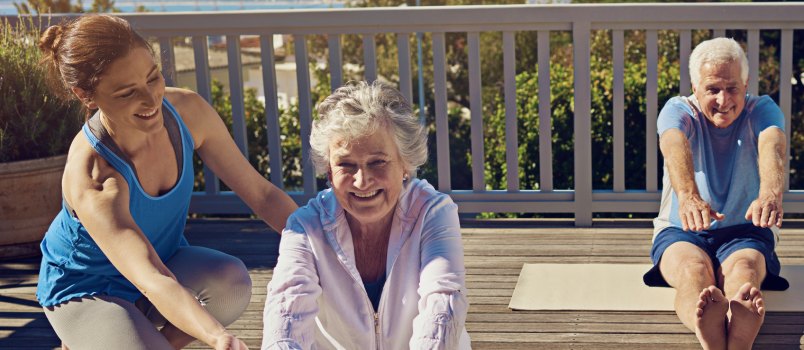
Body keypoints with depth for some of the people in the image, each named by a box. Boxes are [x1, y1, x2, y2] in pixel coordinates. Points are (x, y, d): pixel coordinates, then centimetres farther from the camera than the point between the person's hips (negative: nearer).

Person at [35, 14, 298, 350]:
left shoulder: (187, 111, -19)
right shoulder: (90, 178, -35)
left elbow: (260, 193, -9)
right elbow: (154, 282, -47)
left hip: (165, 259, 4)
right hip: (86, 292, -4)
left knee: (232, 281, -27)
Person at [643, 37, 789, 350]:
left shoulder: (762, 110, -1)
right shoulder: (678, 110, -3)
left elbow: (772, 147, -26)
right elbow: (675, 148, -28)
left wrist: (770, 196, -52)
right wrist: (689, 197, -53)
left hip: (746, 232, 1)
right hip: (682, 231, 0)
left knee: (744, 267, -35)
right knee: (693, 268, -35)